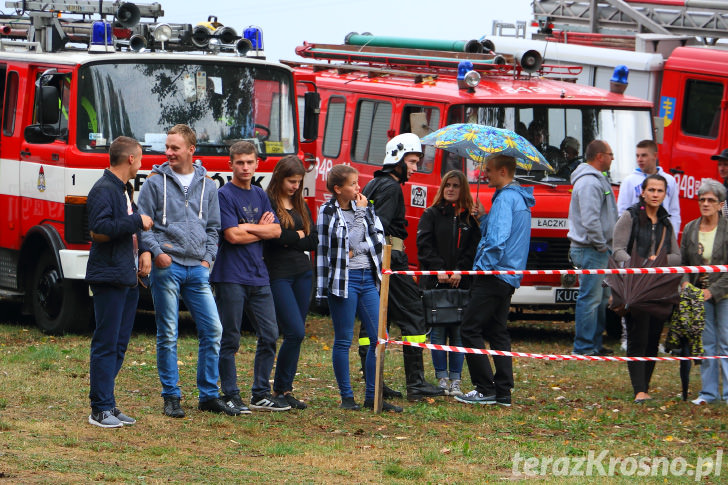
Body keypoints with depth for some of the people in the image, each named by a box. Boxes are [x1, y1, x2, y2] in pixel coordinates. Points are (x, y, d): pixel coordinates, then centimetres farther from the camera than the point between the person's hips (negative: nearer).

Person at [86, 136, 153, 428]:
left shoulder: (123, 190, 19)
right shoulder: (104, 190, -11)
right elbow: (99, 230, -24)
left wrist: (143, 254, 12)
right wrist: (137, 221, -17)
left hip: (128, 279, 10)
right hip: (109, 279, -10)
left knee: (119, 345, 10)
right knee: (106, 344, -8)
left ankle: (108, 405, 14)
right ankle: (100, 409, -6)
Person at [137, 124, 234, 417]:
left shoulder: (207, 186, 13)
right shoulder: (155, 182, 3)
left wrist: (208, 258, 5)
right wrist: (156, 252, -11)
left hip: (197, 269, 3)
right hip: (167, 267, -3)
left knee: (212, 330, -1)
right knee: (168, 335, -1)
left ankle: (208, 395, 8)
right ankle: (171, 396, 7)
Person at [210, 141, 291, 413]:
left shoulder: (260, 196, 16)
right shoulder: (224, 195, -5)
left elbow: (275, 231, 5)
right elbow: (232, 235, -15)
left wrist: (247, 227, -8)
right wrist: (261, 230, 0)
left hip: (259, 276, 7)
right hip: (231, 276, -7)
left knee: (269, 335, 6)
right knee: (230, 340, -2)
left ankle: (261, 394, 14)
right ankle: (231, 396, 4)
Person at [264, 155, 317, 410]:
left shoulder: (301, 205, 16)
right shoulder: (267, 202, -6)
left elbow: (313, 240, 8)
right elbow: (276, 235, -19)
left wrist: (290, 240, -8)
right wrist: (299, 236, -3)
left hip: (302, 273, 7)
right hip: (278, 274, -7)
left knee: (296, 334, 6)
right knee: (295, 332, -13)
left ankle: (285, 389, 11)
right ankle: (280, 389, -1)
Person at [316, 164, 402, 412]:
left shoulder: (363, 207, 12)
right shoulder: (328, 212, -5)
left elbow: (378, 239, 5)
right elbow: (350, 241, -14)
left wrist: (356, 250, -8)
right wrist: (360, 214, -8)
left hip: (368, 278, 6)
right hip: (344, 279, -6)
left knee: (380, 338, 1)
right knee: (343, 340, 1)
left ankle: (372, 396, 7)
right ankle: (347, 397, 9)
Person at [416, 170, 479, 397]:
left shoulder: (470, 218, 10)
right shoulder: (431, 215, 8)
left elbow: (474, 249, 4)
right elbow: (424, 245, -1)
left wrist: (460, 271, -10)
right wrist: (438, 270, -12)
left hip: (461, 283, 1)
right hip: (434, 283, 0)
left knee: (458, 331, -1)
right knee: (438, 331, -2)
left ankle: (455, 380, 3)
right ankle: (442, 378, 5)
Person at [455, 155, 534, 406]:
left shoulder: (505, 199, -14)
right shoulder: (520, 199, 18)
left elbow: (498, 239, -23)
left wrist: (484, 266, -16)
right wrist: (484, 217, 12)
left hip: (495, 274, -10)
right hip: (509, 278, 10)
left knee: (471, 329, -7)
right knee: (497, 332, 13)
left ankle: (486, 390, -9)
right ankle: (503, 392, 11)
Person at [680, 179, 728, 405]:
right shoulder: (690, 229, 5)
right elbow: (683, 261, 10)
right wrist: (686, 283, -8)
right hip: (699, 294, 4)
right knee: (706, 342, 5)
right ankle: (709, 392, 10)